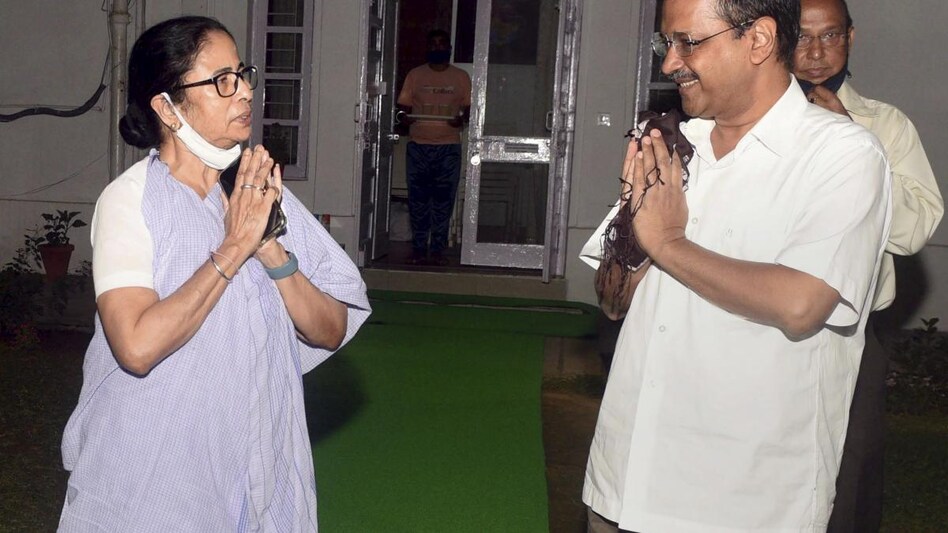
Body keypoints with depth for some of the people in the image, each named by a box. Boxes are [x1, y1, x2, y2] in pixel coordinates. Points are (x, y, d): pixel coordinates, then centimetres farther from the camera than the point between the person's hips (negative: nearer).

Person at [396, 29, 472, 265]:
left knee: (444, 200, 1)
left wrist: (462, 119, -14)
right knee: (418, 198, 1)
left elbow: (468, 107, 8)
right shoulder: (415, 75, 9)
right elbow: (404, 105, 9)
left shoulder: (461, 77, 8)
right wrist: (404, 116, -13)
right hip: (419, 146, 1)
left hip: (449, 146, 0)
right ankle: (419, 247, 9)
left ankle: (438, 248, 9)